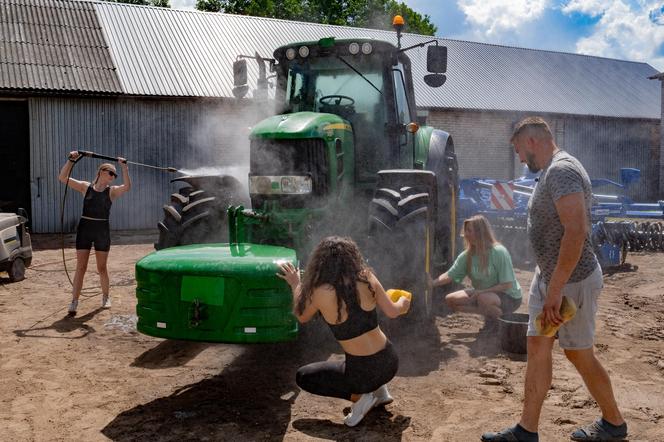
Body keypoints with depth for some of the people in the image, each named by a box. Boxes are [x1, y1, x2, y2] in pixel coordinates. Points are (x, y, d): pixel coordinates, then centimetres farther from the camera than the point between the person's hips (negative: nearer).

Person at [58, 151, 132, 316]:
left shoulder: (112, 191, 2)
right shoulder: (85, 187, 5)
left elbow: (127, 187, -18)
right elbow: (63, 178, -3)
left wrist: (124, 166, -22)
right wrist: (71, 160, -14)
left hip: (102, 230, 0)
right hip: (84, 229, 0)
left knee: (102, 268, 9)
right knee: (81, 267, -1)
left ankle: (106, 297, 27)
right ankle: (74, 302, 2)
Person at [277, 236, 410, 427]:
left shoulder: (319, 293, -17)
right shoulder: (367, 278, -9)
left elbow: (301, 316, 4)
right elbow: (392, 312, 2)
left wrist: (296, 285, 18)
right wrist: (402, 303, 25)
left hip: (364, 373, -4)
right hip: (389, 362, 4)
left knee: (303, 376, 18)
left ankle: (358, 397, 5)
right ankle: (380, 390, 23)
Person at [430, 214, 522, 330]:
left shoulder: (499, 252, -22)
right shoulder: (467, 255, -6)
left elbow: (507, 285, -21)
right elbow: (450, 275, -10)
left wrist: (482, 291, -26)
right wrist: (432, 283, -27)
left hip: (509, 297, -6)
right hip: (481, 293, 7)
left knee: (484, 299, -38)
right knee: (450, 300, -7)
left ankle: (500, 319, -6)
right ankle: (488, 313, 2)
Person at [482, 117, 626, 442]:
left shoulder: (562, 170, -21)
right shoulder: (550, 173, 11)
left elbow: (576, 232, -30)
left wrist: (555, 290, -29)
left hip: (572, 281, -9)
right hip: (548, 276, 9)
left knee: (578, 354, 6)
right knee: (537, 348, 9)